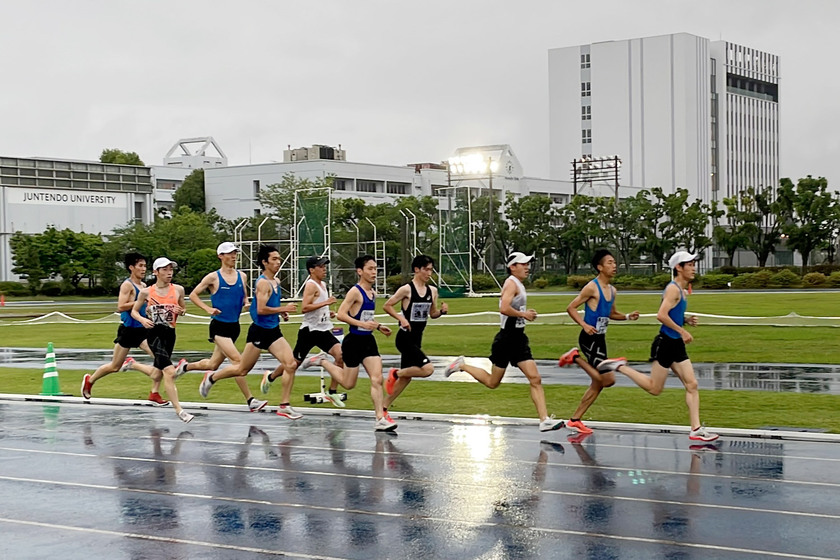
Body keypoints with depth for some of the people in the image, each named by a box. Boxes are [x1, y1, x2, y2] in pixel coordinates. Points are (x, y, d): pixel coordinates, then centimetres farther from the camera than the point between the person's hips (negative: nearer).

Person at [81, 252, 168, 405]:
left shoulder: (144, 286, 11)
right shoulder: (127, 285, -12)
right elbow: (121, 307, -22)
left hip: (143, 330, 6)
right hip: (128, 330, -6)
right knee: (115, 367, 8)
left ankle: (155, 394, -8)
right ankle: (89, 380, 34)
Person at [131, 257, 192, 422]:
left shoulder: (178, 290, 4)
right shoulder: (146, 292, -1)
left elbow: (183, 308, 18)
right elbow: (134, 311, 9)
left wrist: (181, 311, -6)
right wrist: (143, 320, -12)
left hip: (170, 333, 4)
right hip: (154, 333, -4)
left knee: (158, 372, 17)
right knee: (169, 371, -18)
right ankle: (178, 409, -18)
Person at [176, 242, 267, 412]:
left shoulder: (242, 276, 8)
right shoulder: (213, 277, -6)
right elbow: (193, 295, 1)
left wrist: (246, 303, -2)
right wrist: (208, 309, -13)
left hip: (234, 326, 6)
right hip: (219, 326, -6)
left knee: (213, 364, 14)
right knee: (237, 360, -17)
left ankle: (185, 367, 42)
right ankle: (250, 401, -16)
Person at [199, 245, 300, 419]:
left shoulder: (276, 282, 11)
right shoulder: (263, 282, -16)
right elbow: (261, 309, -25)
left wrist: (280, 312, 10)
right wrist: (284, 309, -19)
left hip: (273, 331, 8)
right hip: (259, 331, -8)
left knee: (290, 364, -8)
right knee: (242, 369, 6)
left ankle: (284, 406, -3)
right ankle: (211, 378, 30)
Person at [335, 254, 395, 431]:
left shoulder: (373, 293, 11)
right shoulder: (355, 292, -14)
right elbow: (341, 314, -21)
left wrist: (378, 326, 10)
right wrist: (362, 324, -28)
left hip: (368, 341, 7)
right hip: (354, 341, -7)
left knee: (377, 379, -6)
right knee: (348, 384, 7)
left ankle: (381, 418, -7)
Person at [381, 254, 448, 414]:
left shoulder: (432, 291, 7)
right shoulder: (406, 289, -13)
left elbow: (432, 314, 17)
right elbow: (387, 306, -8)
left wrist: (442, 311, -4)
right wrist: (401, 318, -20)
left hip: (417, 338, 8)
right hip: (405, 337, -8)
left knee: (406, 377, 12)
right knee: (428, 369, -20)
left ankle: (384, 408, 22)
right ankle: (395, 373, 1)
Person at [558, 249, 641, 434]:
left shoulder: (612, 290, 13)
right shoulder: (592, 287, -12)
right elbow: (571, 308, -12)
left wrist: (628, 317, 8)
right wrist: (584, 325, -24)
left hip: (600, 339, 9)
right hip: (589, 338, -9)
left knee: (597, 384, 11)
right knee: (608, 379, -16)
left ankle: (575, 420, 17)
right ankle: (575, 358, -1)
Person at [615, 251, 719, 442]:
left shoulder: (682, 291, 16)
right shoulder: (673, 289, -14)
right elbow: (661, 315, -24)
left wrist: (686, 321, 8)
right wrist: (682, 331, -20)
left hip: (677, 345, 9)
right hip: (666, 343, -9)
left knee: (692, 385, 1)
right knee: (654, 388, -1)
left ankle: (696, 429, 1)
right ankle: (620, 367, 12)